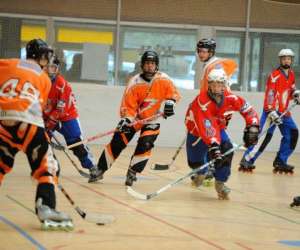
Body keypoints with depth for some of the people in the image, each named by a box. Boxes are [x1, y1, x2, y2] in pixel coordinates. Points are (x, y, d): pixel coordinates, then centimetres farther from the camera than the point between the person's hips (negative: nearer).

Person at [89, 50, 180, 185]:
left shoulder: (163, 80, -15)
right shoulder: (135, 83, -18)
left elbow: (173, 93, -2)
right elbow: (128, 104, -18)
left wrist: (170, 102, -22)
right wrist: (126, 119, -32)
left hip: (152, 119, 0)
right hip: (135, 117, 0)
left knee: (145, 145, -19)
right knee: (117, 142, -6)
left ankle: (132, 172, -2)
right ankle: (100, 170, 4)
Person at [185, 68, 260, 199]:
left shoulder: (230, 98, -22)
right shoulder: (202, 101, -38)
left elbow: (248, 110, -10)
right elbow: (206, 126, -47)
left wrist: (252, 128, -25)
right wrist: (213, 146, -56)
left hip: (218, 128, 3)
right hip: (196, 131, -3)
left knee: (227, 150, -23)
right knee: (195, 162, 2)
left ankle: (220, 183, -7)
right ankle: (201, 171, 42)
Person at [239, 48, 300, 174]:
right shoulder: (275, 75, -13)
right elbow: (269, 94, -19)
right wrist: (272, 112, -27)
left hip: (284, 111, 8)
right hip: (271, 110, -8)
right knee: (265, 136, -16)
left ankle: (280, 162, 11)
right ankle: (247, 160, -11)